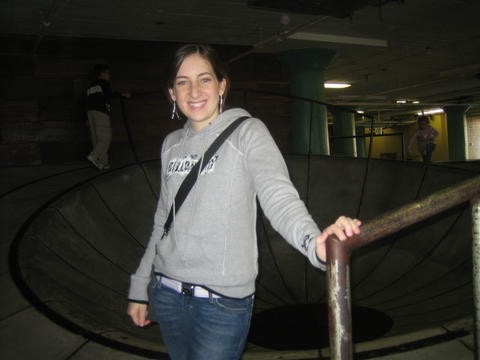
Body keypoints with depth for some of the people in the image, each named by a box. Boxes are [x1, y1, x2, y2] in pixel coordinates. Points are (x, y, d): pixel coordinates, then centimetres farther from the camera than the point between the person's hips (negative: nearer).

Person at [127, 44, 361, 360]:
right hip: (166, 293, 5)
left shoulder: (247, 132, -9)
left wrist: (314, 243, -44)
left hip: (223, 301, -5)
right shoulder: (172, 144, 7)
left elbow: (279, 197, -24)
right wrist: (139, 286, 15)